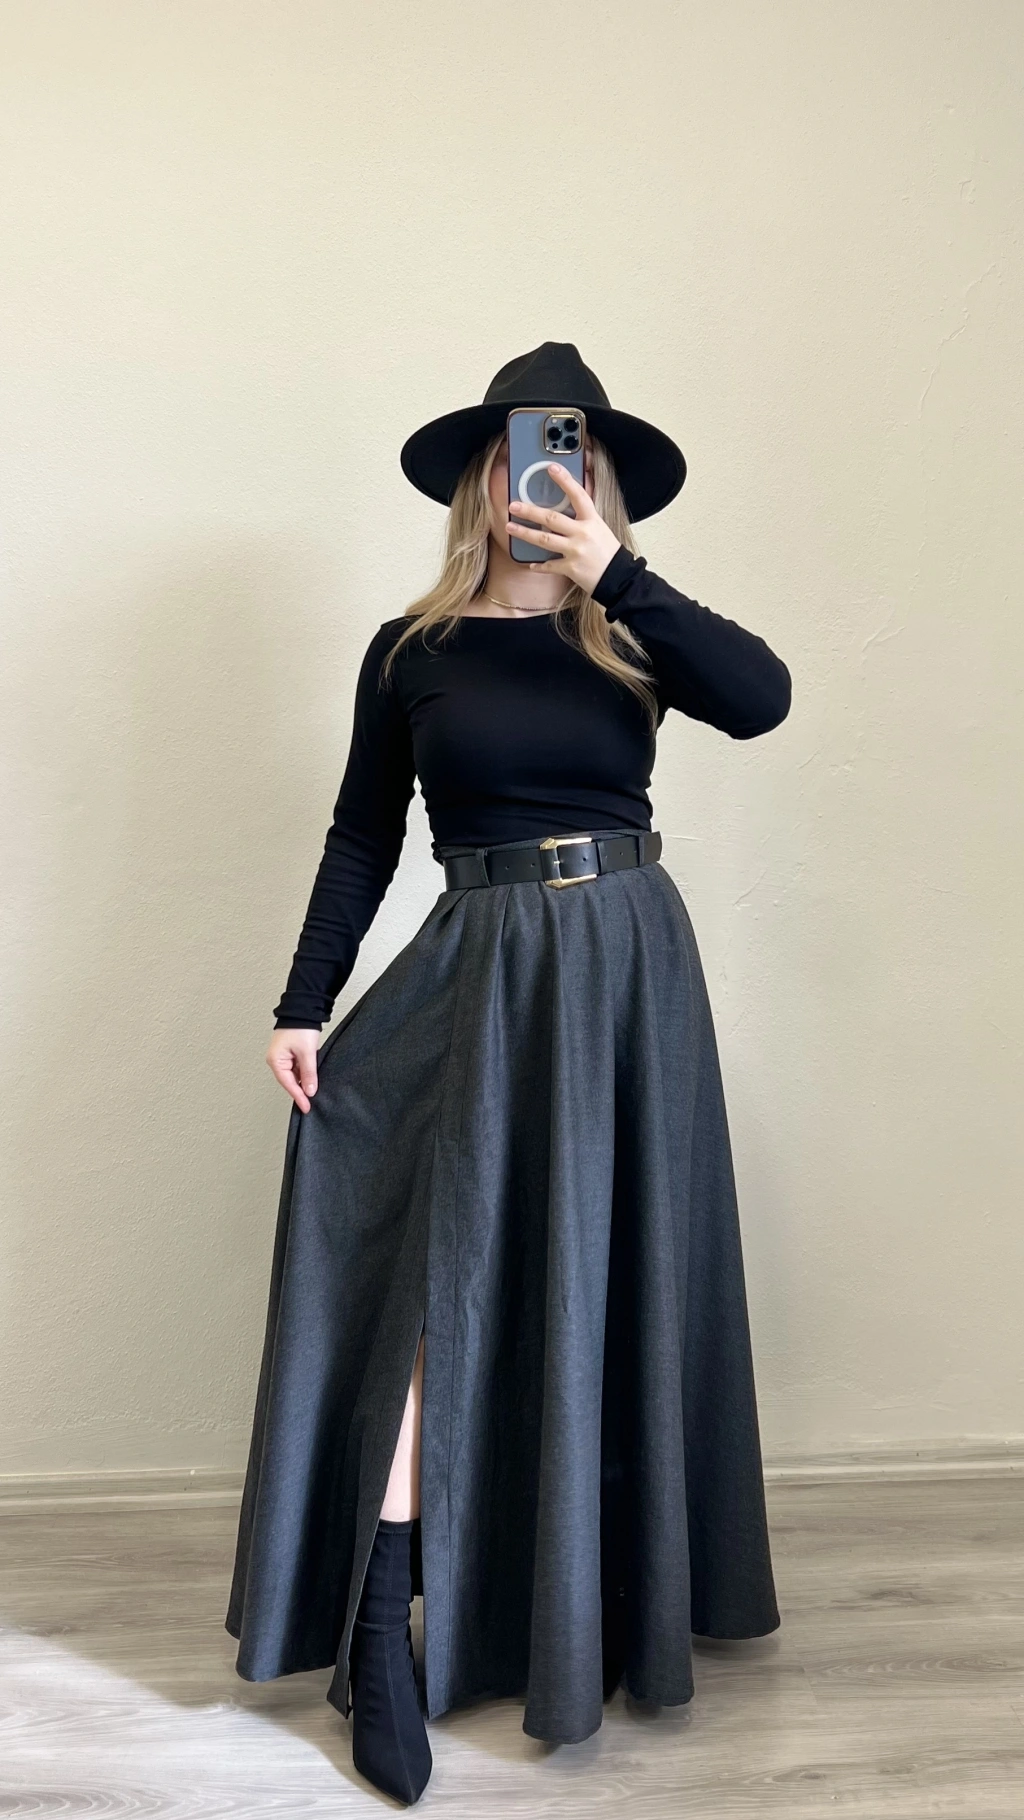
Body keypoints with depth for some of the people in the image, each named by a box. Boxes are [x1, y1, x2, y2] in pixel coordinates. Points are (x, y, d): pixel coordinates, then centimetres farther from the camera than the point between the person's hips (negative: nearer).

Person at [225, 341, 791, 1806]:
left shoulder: (634, 636, 7)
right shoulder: (411, 652, 6)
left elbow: (762, 697, -13)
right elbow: (362, 839, 5)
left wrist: (613, 572, -17)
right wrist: (304, 1006, -2)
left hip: (625, 964, 2)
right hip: (480, 968, -1)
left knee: (607, 1274, 7)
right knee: (455, 1262, -11)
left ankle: (607, 1604, 25)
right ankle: (380, 1626, -4)